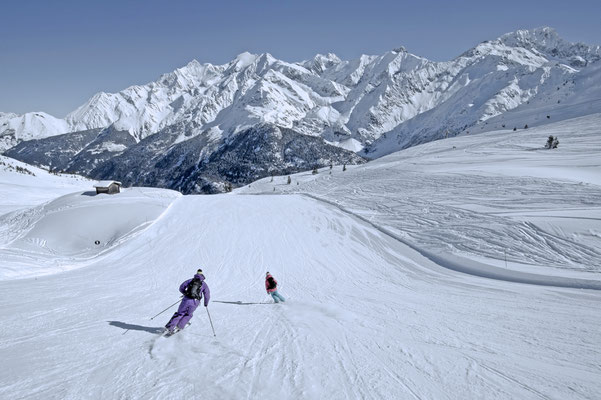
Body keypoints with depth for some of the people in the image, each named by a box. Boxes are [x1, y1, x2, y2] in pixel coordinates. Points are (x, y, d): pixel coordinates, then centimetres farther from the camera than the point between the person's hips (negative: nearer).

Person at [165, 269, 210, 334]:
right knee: (188, 315, 22)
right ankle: (179, 327, 11)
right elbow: (207, 295, 11)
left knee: (180, 313, 14)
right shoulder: (204, 284, 13)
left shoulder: (190, 280, 14)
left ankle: (170, 327, 3)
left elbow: (181, 287, 12)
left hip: (186, 300, 1)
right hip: (195, 302, 0)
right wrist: (206, 303, 27)